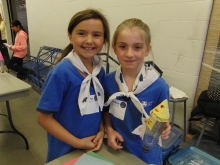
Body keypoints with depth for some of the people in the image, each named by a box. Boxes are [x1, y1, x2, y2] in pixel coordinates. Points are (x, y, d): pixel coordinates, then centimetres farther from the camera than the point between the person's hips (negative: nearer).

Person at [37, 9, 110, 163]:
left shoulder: (100, 70, -7)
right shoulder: (61, 72, -23)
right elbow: (44, 118, -17)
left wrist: (101, 131, -7)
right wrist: (77, 143, -16)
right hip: (65, 150, -5)